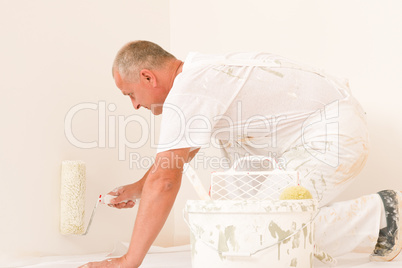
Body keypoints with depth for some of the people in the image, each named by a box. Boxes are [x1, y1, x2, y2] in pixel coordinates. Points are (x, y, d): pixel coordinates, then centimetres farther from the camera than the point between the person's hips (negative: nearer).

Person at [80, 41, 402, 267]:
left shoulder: (186, 93, -19)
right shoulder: (200, 72, 11)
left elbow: (164, 180, -25)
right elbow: (177, 151, 28)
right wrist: (137, 188, 33)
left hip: (335, 135, -10)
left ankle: (376, 214, -2)